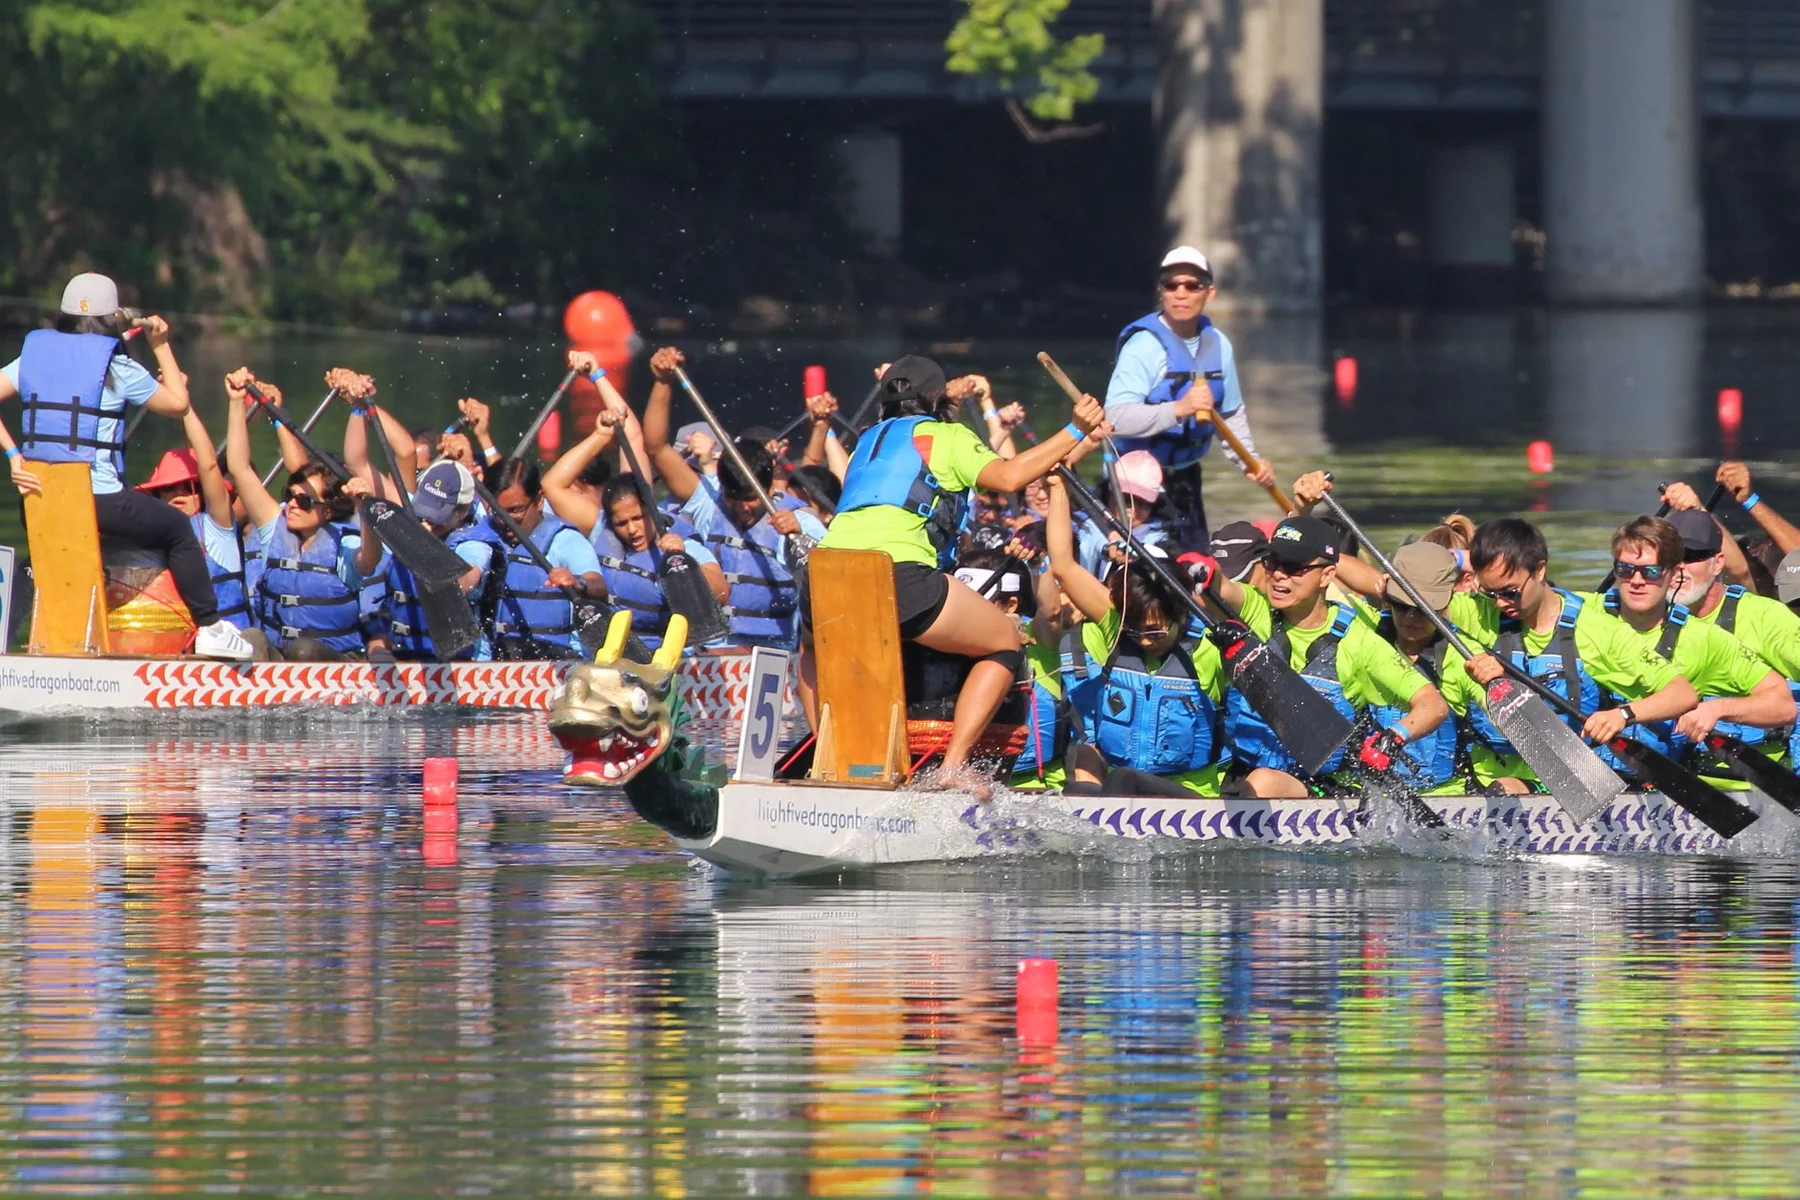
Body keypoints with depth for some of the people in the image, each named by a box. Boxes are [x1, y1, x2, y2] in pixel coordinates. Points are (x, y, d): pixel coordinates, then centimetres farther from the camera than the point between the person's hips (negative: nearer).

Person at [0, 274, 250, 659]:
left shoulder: (35, 354, 9)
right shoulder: (115, 367, -3)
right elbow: (178, 404, 8)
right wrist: (160, 344, 17)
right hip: (100, 498, -4)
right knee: (178, 530, 18)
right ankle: (210, 628, 19)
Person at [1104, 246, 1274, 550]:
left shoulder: (1218, 345, 6)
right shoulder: (1144, 345, -17)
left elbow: (1231, 414, 21)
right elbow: (1116, 417, -29)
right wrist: (1179, 408, -39)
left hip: (1185, 476, 7)